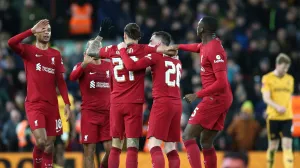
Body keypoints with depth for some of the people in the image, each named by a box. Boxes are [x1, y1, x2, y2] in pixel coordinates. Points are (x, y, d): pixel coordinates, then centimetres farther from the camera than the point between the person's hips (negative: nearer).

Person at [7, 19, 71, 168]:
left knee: (49, 145, 5)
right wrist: (32, 30, -20)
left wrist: (67, 103, 2)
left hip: (52, 105, 4)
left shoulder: (56, 54, 12)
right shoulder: (28, 50, 0)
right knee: (41, 141, -18)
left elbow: (60, 81, 11)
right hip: (34, 104, -4)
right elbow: (11, 43, -21)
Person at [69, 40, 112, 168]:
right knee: (89, 151, -3)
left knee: (111, 149, -2)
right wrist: (85, 63, -42)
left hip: (107, 113, 3)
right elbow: (72, 77, -25)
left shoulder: (108, 66, 11)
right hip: (89, 113, -3)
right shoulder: (82, 66, -2)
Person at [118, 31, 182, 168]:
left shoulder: (155, 56, -2)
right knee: (171, 148, 7)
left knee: (154, 145, -11)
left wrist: (122, 50, 4)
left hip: (162, 102, -7)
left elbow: (131, 66, -10)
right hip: (177, 104, 7)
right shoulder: (176, 61, 18)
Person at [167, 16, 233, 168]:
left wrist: (197, 95, -21)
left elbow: (221, 83, -24)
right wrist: (178, 47, 22)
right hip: (222, 99, 10)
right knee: (206, 142, 13)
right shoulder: (207, 45, 11)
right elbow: (198, 47, 38)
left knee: (187, 136, -10)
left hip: (215, 99, -10)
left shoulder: (214, 50, -18)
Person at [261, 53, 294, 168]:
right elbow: (266, 98, -10)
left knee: (287, 145, -8)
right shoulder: (267, 79, -2)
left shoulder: (290, 79, 12)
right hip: (273, 116, -3)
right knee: (273, 145, 5)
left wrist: (288, 109, 15)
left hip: (287, 117, 3)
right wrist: (277, 107, -25)